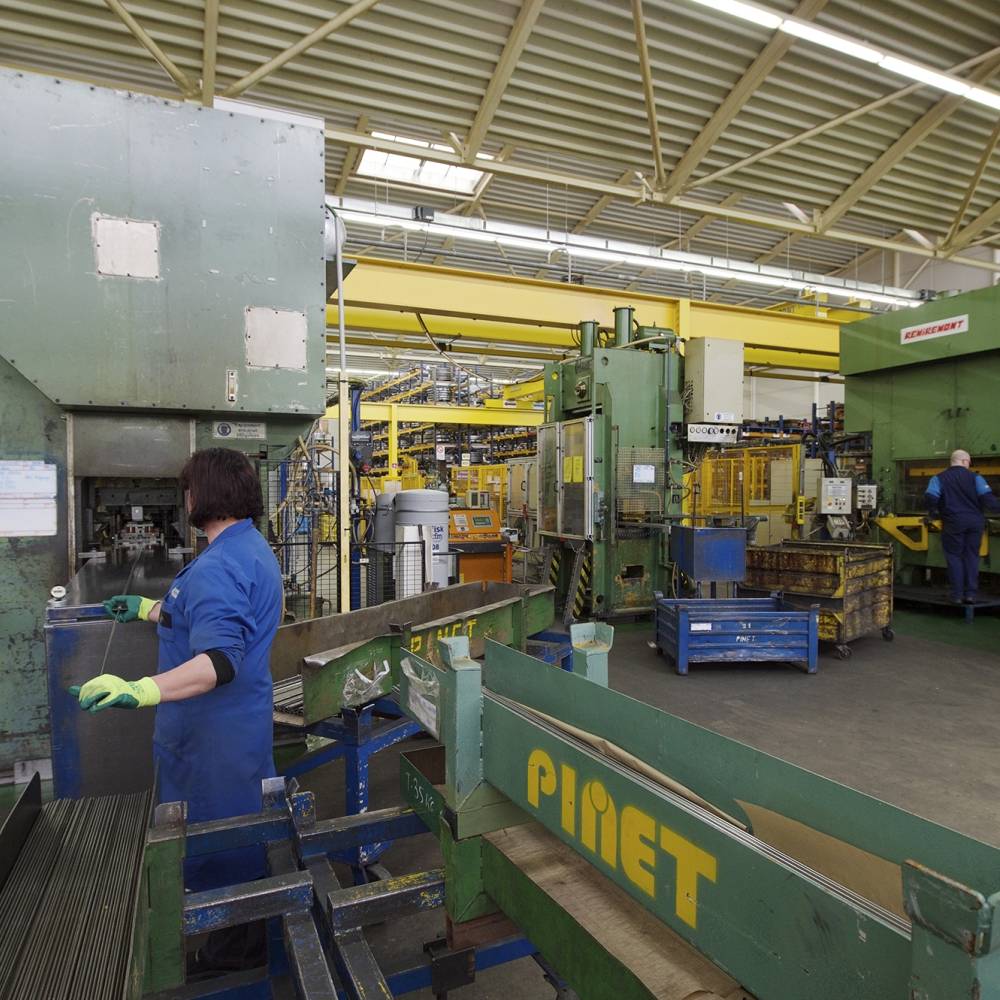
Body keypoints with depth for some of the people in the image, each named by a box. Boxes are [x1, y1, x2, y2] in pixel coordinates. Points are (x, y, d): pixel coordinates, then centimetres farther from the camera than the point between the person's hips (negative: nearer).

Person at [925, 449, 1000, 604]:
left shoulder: (939, 478, 1)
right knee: (971, 556, 11)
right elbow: (987, 498, -9)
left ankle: (958, 595, 7)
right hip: (975, 522, 1)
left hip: (953, 523, -1)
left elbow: (930, 497, -14)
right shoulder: (974, 477, 2)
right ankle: (970, 594, 10)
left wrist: (933, 513, 3)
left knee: (954, 557, 7)